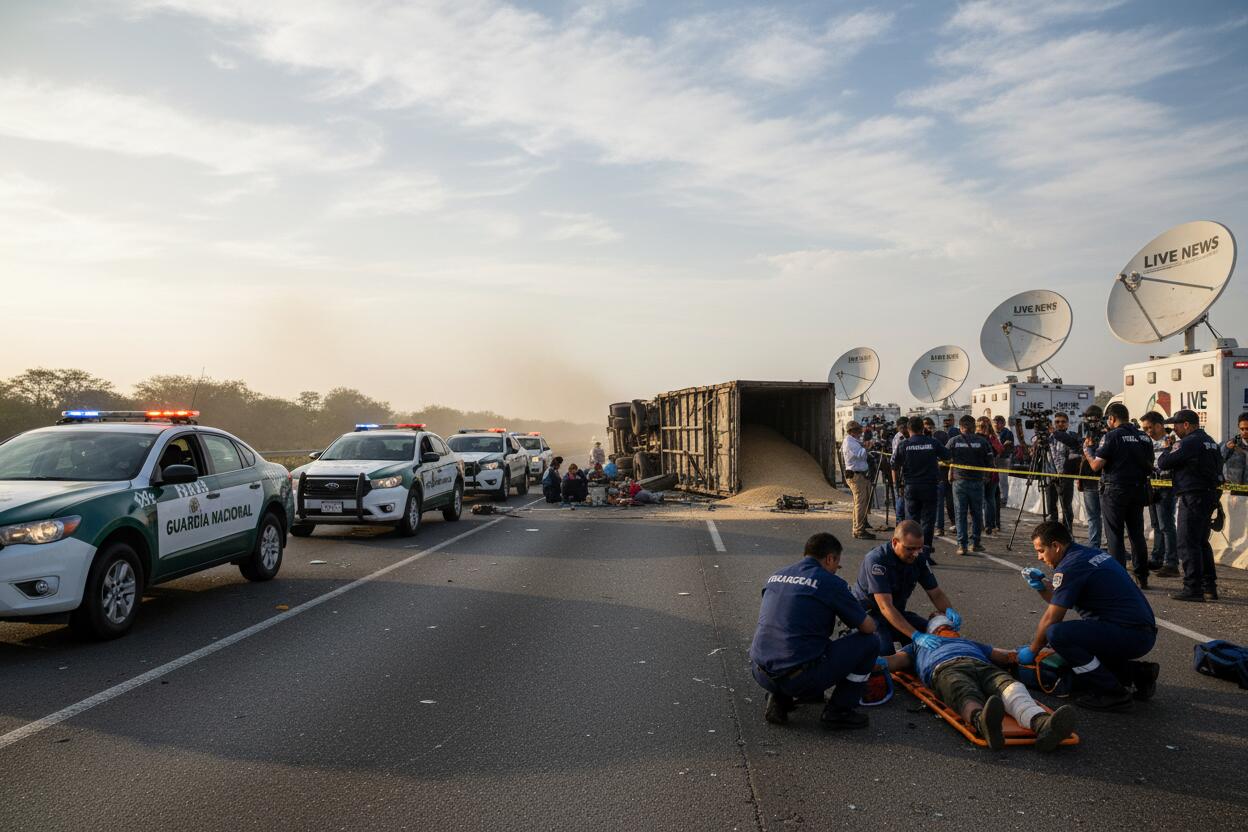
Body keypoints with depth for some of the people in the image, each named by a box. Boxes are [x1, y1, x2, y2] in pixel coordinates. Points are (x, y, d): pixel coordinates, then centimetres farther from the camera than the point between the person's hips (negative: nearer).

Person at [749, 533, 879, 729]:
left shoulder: (775, 576, 14)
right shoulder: (831, 583, -4)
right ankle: (838, 711, 12)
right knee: (869, 643, 8)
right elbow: (868, 627, 3)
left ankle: (779, 698, 19)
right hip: (800, 679, -6)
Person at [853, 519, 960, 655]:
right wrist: (916, 636, -44)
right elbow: (885, 607, -35)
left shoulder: (919, 558, -9)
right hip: (869, 613, -6)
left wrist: (949, 610, -24)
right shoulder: (876, 560, -29)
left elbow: (936, 593, 0)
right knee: (884, 650, -32)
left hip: (897, 613, 6)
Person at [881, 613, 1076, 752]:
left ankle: (1041, 724, -61)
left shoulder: (971, 643, 47)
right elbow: (899, 659, 24)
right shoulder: (919, 643, 41)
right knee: (967, 696, -38)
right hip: (946, 668, -3)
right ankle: (981, 721, -71)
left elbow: (1004, 655, 35)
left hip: (983, 666, 3)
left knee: (1010, 686, -32)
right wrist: (879, 662, 3)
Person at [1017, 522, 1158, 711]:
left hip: (1131, 635, -10)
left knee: (1057, 634, -23)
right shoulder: (1091, 554, 15)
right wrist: (1041, 586, 10)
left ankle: (1113, 694, -11)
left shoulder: (1070, 567, -14)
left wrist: (1032, 650, 2)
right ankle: (1138, 672, 17)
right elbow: (1061, 601, 25)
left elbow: (1051, 619, -10)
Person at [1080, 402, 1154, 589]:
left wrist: (1087, 449, 2)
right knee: (1137, 534, 14)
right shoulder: (1144, 438, 7)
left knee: (1115, 536, 1)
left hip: (1115, 491, -6)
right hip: (1138, 491, 6)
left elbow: (1096, 465, -14)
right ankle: (1142, 577, 18)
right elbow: (1149, 466, 13)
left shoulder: (1112, 436, -12)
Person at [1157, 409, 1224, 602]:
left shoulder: (1188, 443, -15)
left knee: (1188, 544, -6)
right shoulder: (1210, 441, 15)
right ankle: (1209, 587, 20)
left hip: (1192, 498, -10)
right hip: (1210, 496, 10)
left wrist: (1168, 448, 3)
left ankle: (1193, 588, -6)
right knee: (1202, 542, 16)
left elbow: (1163, 463, -15)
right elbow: (1217, 470, 22)